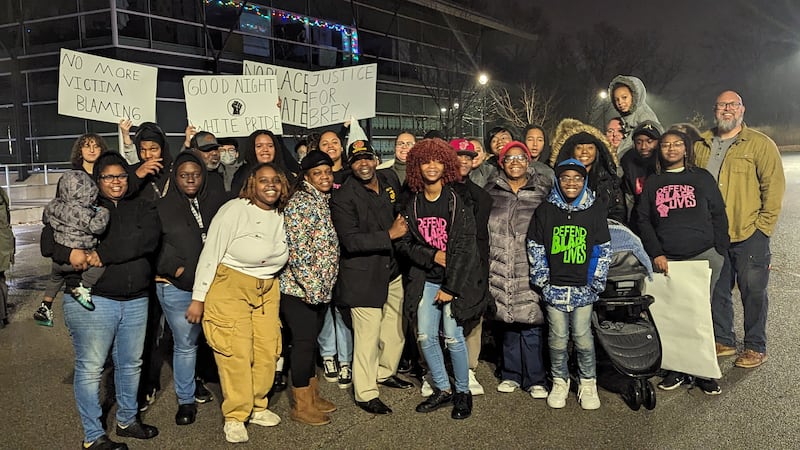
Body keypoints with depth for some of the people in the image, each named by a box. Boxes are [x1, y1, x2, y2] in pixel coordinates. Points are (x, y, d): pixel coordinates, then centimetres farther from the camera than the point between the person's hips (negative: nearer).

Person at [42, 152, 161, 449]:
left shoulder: (141, 207, 9)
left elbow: (148, 238, -10)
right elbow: (49, 239, -1)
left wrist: (103, 254, -18)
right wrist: (70, 252, -23)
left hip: (136, 301, 3)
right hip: (92, 300, -3)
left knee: (131, 364, 15)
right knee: (90, 368, 2)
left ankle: (127, 420, 33)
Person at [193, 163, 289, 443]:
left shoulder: (282, 216, 4)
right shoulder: (234, 210, -14)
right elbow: (210, 254, -13)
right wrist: (199, 297, -13)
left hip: (267, 290, 6)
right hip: (230, 286, -6)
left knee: (267, 350, 6)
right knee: (236, 352, -6)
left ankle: (257, 407, 25)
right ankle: (235, 417, 9)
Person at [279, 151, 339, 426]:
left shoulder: (324, 202, 12)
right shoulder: (301, 203, -15)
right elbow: (297, 250, -21)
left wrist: (323, 285, 15)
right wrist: (312, 286, -20)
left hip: (319, 287, 8)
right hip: (300, 287, -8)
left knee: (311, 339, 16)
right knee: (304, 341, -1)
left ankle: (312, 395, 28)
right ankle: (300, 406, 11)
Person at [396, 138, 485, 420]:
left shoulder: (458, 201, -9)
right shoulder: (413, 204, 4)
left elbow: (464, 246, -12)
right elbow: (404, 243, 5)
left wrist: (450, 287, -15)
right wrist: (433, 256, -12)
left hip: (457, 279, -4)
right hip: (426, 278, 4)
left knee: (453, 336, -7)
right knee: (425, 336, 2)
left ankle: (463, 392, 15)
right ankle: (443, 389, 21)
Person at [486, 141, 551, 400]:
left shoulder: (543, 190, 3)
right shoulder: (491, 193, 9)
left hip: (530, 270, -2)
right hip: (500, 270, 2)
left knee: (531, 324, -2)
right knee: (508, 323, 10)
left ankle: (535, 379, 12)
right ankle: (511, 375, 24)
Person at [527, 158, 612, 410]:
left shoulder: (595, 211, 3)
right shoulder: (545, 211, 3)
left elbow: (604, 249, 6)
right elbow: (535, 247, 6)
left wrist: (596, 282, 1)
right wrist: (542, 279, 0)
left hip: (583, 287, 0)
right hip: (554, 286, 1)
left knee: (583, 337, 2)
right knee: (558, 338, 6)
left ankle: (588, 383, 20)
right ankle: (560, 382, 23)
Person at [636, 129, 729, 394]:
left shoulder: (702, 178, 10)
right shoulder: (652, 183, 13)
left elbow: (718, 215, 8)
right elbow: (643, 221, 8)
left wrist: (721, 251, -1)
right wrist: (656, 254, -3)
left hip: (704, 256, -1)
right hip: (667, 260, 1)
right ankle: (677, 369, 9)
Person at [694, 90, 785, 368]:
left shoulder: (760, 144, -3)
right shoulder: (701, 146, 9)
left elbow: (774, 186, -6)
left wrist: (763, 226, -11)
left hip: (749, 235, -4)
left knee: (753, 293, 4)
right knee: (717, 291, 13)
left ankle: (756, 348, 17)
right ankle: (723, 341, 27)